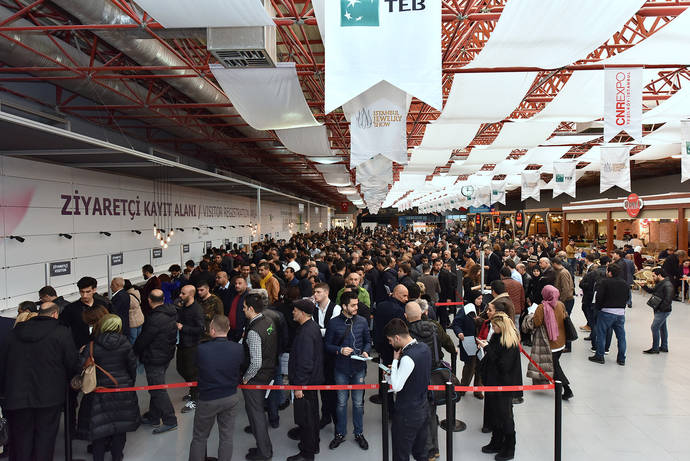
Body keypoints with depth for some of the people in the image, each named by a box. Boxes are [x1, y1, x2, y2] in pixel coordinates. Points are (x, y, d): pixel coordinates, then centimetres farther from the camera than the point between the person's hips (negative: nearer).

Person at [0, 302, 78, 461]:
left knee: (20, 439, 15)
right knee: (44, 439, 7)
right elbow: (72, 363, -8)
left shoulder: (14, 333, 7)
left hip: (16, 396, 4)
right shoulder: (61, 333, -7)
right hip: (49, 396, -3)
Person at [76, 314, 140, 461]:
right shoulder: (125, 343, -7)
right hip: (123, 388, 2)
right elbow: (132, 366, 0)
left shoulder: (92, 346, -13)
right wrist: (130, 383, 14)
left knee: (99, 425, 12)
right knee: (119, 421, 15)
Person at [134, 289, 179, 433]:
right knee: (156, 388, 20)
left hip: (154, 359, -9)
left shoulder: (155, 319, -26)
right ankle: (153, 417, 33)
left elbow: (143, 339, -16)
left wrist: (135, 351, 3)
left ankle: (170, 421, 5)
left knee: (158, 390, 0)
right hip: (167, 355, 9)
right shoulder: (171, 313, 1)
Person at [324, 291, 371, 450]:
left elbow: (368, 341, 9)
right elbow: (327, 344, -1)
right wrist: (339, 350, -17)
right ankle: (340, 434, 28)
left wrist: (366, 351, -9)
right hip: (341, 368, -1)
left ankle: (359, 433, 27)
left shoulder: (362, 321, -1)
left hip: (358, 367, 1)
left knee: (358, 402, 10)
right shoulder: (334, 323, -7)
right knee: (341, 402, 11)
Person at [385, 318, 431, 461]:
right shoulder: (424, 347, -1)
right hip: (423, 409, 8)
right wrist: (395, 370, 8)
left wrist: (395, 360, -18)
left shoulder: (408, 358, -28)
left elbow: (396, 387, -25)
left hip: (407, 414, -8)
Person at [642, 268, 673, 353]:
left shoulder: (667, 285, -20)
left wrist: (661, 308, -21)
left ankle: (655, 348, 0)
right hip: (659, 310, 10)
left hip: (663, 311, -10)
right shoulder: (659, 283, 11)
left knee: (654, 327, -8)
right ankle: (664, 347, 28)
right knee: (662, 328, 17)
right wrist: (644, 286, 6)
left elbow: (668, 299, -26)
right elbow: (652, 291, 20)